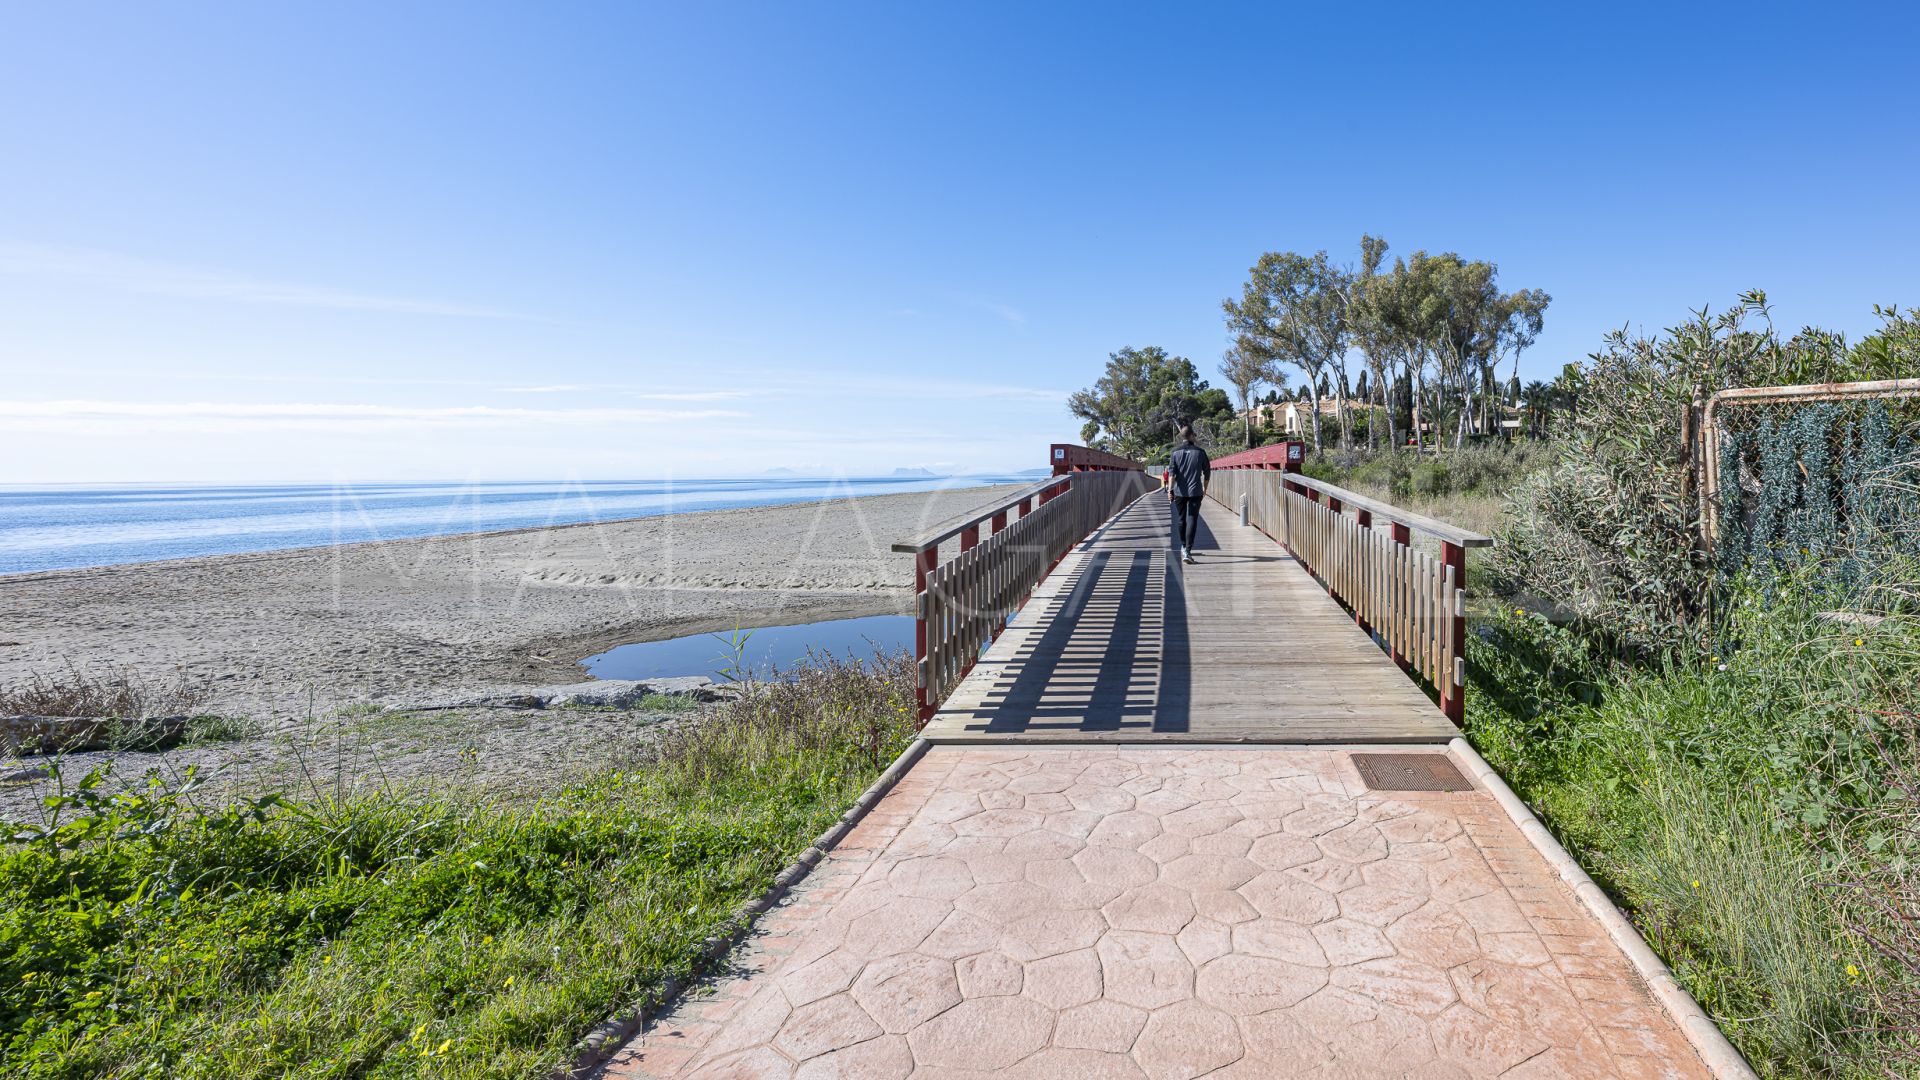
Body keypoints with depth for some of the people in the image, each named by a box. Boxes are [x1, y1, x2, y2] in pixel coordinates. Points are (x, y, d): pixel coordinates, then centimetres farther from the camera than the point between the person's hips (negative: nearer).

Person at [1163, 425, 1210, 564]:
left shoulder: (1176, 452, 0)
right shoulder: (1200, 452, 0)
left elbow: (1171, 472, -9)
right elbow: (1207, 471, 7)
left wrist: (1170, 490, -12)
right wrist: (1205, 487, 22)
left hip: (1179, 491, 2)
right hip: (1195, 491, -2)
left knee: (1181, 520, 16)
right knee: (1191, 521, -5)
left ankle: (1183, 547, 31)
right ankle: (1187, 551, -14)